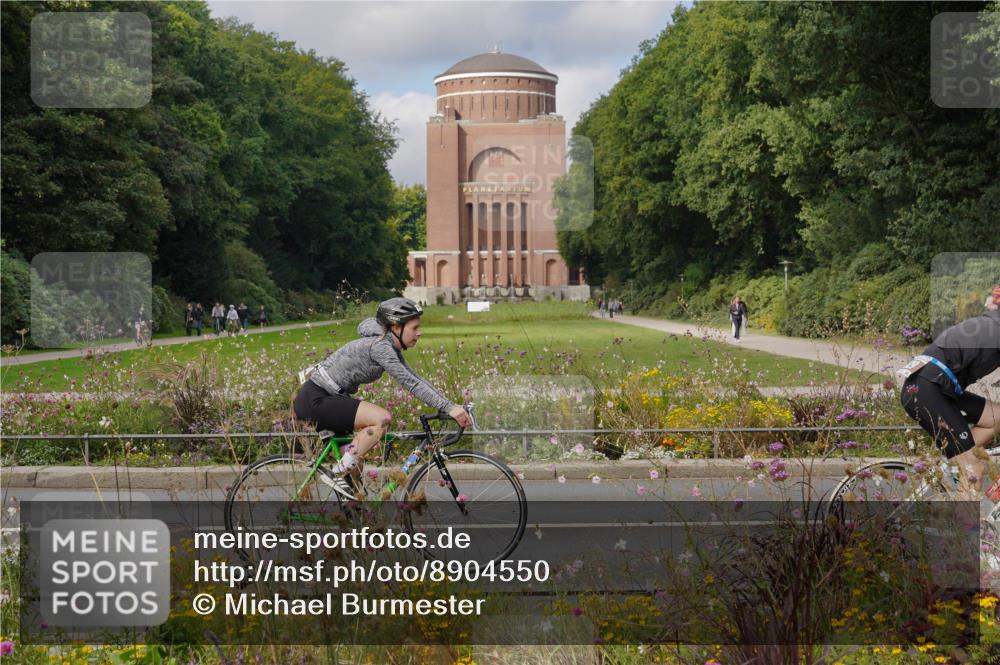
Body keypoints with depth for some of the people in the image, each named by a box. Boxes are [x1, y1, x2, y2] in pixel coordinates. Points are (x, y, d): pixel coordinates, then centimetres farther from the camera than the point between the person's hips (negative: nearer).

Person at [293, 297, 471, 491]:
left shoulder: (392, 348, 11)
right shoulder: (379, 346, -19)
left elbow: (414, 380, 9)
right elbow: (410, 383, -27)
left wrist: (450, 406, -1)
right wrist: (449, 407, -30)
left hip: (323, 399, 11)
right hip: (315, 400, -11)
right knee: (382, 419, -21)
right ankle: (338, 475, -15)